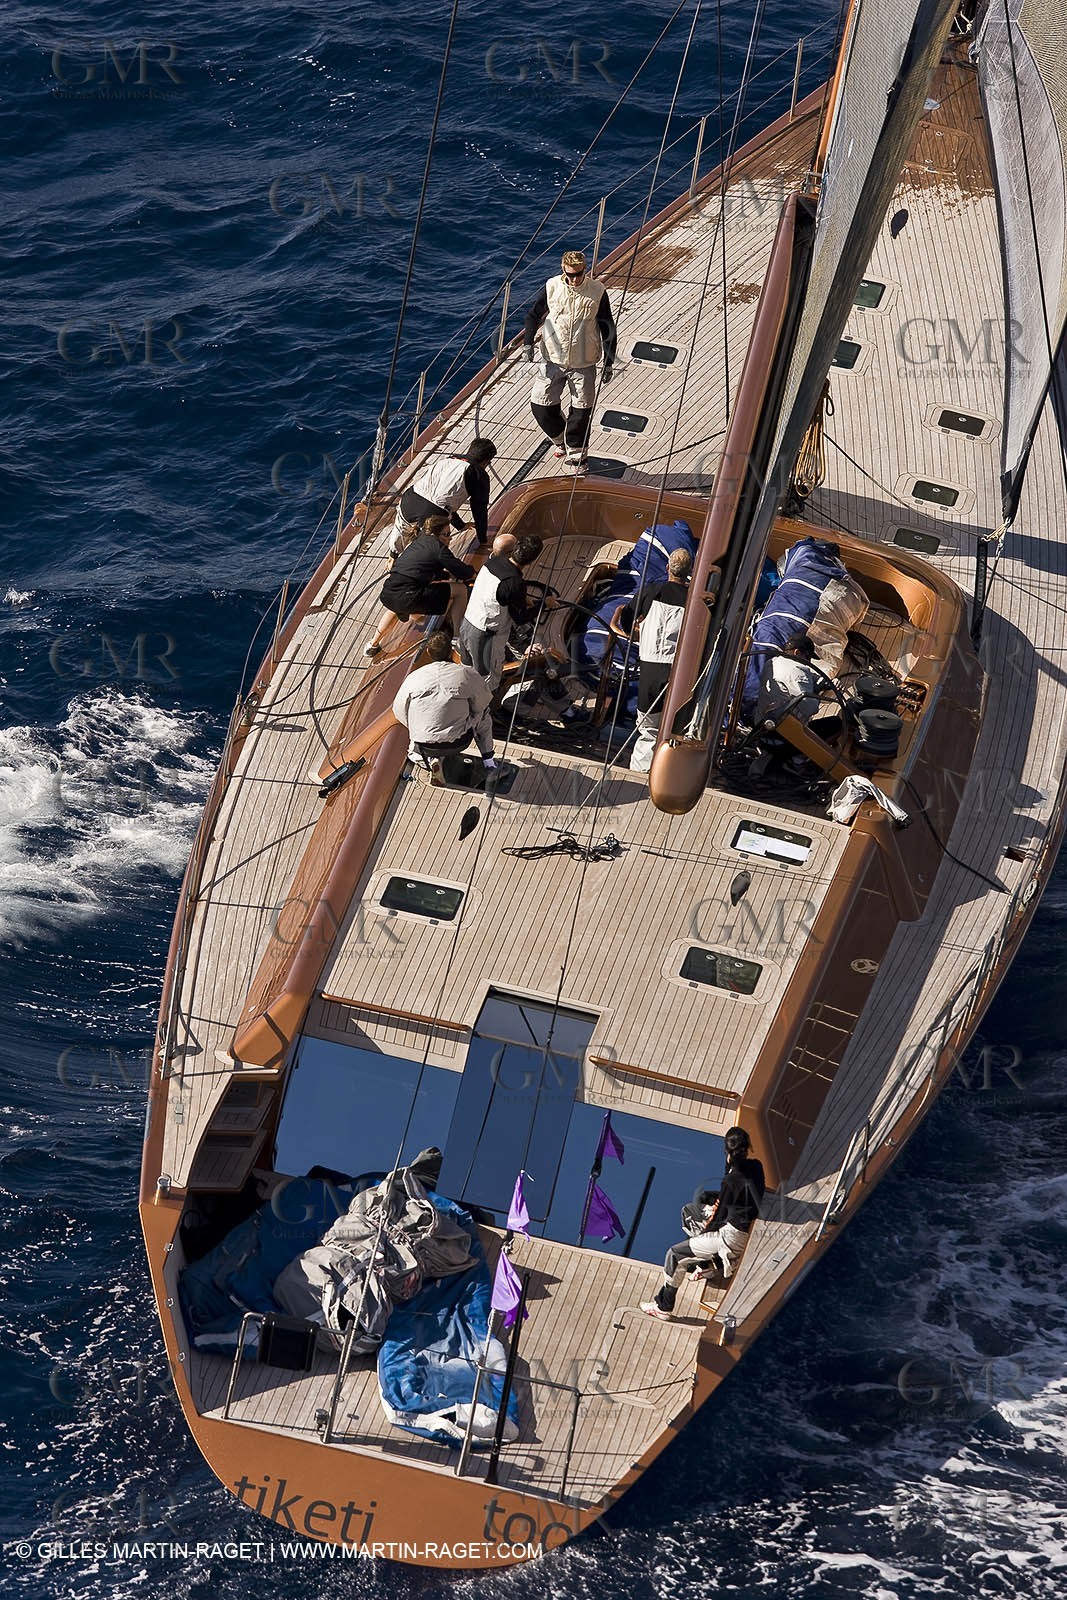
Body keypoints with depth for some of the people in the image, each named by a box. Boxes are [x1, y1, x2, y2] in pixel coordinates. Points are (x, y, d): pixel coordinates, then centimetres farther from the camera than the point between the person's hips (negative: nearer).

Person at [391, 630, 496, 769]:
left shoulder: (414, 678, -2)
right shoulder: (467, 674, -6)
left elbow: (399, 711, 8)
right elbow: (482, 702, 8)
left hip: (424, 747, 1)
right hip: (460, 742, -1)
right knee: (482, 711, 27)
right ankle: (488, 760, 28)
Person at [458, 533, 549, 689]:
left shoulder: (492, 562, -3)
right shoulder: (515, 583, -26)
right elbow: (521, 617, -12)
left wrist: (522, 598, 15)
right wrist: (544, 603, 1)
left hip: (466, 625, 8)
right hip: (484, 636, -8)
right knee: (488, 683, 7)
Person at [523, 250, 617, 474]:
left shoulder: (597, 292, -9)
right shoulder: (552, 287, -6)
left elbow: (608, 329, -1)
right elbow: (534, 314, 6)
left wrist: (609, 363, -2)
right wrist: (528, 342, -9)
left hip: (583, 364, -2)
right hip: (553, 360, 2)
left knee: (581, 411, 3)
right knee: (540, 404, 2)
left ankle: (575, 455, 22)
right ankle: (561, 439, 31)